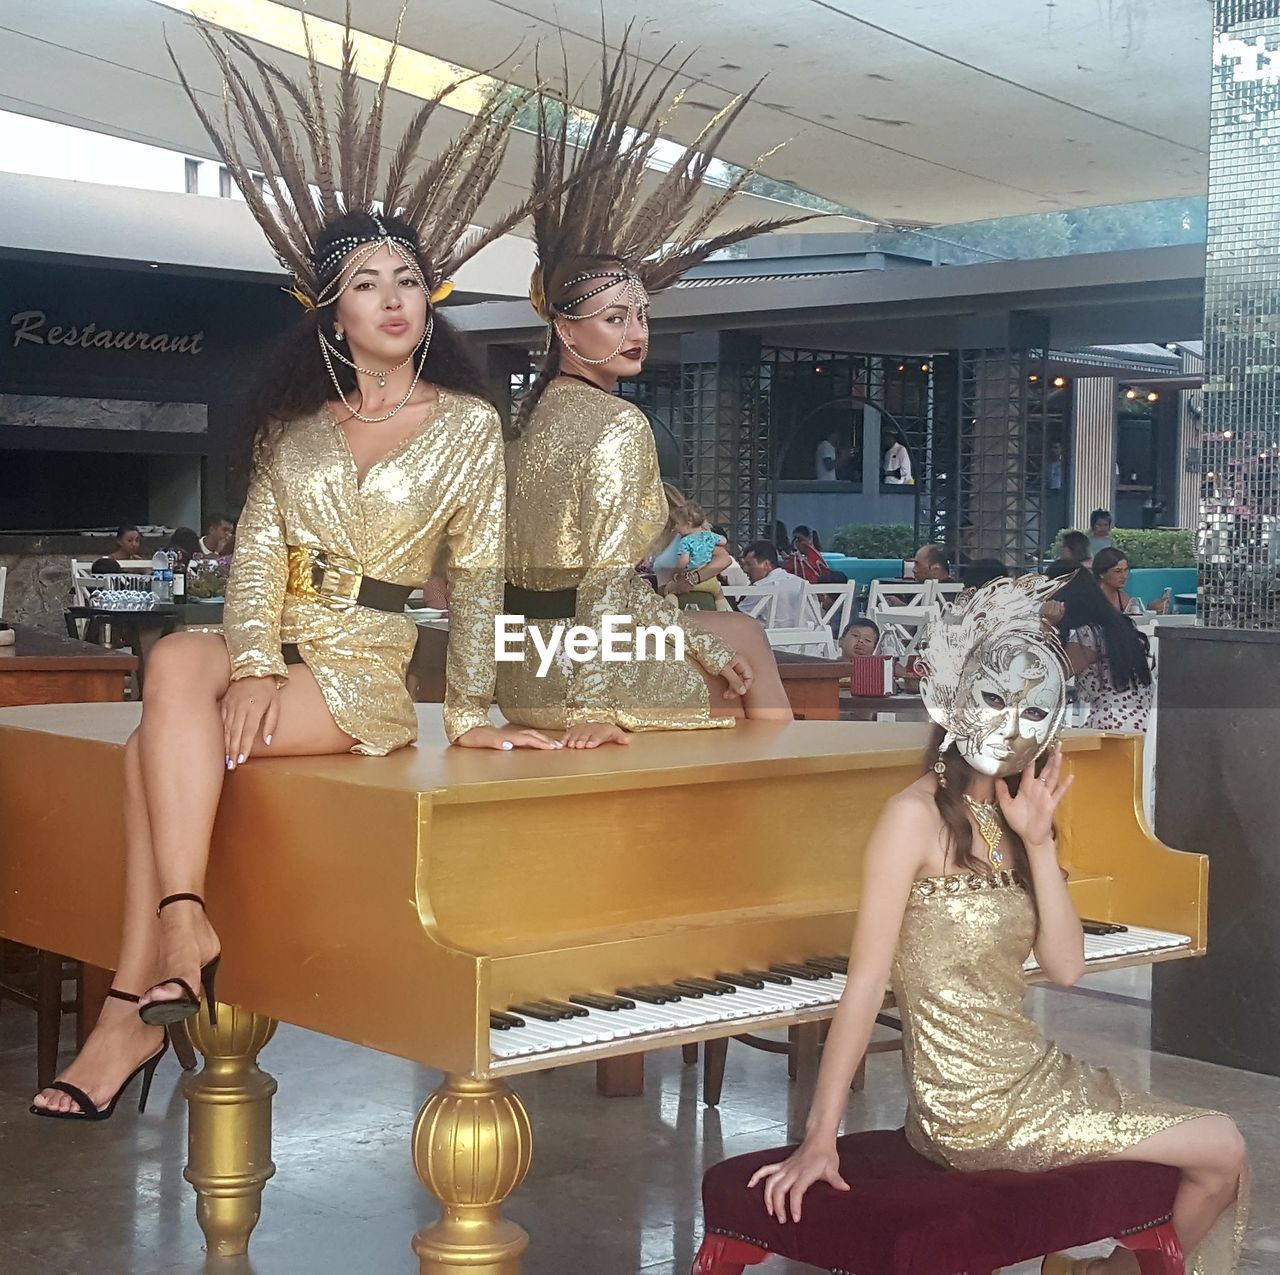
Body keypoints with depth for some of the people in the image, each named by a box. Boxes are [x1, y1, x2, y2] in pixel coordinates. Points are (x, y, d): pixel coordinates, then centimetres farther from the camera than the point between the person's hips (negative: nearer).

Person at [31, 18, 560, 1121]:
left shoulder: (468, 424, 2)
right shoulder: (295, 421, 12)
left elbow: (479, 577, -1)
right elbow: (258, 549, 3)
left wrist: (472, 714, -8)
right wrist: (250, 665, -14)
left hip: (367, 668, -4)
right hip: (274, 645, 4)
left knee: (162, 740, -26)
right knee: (176, 660, -30)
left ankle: (140, 1002, -24)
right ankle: (183, 932, -31)